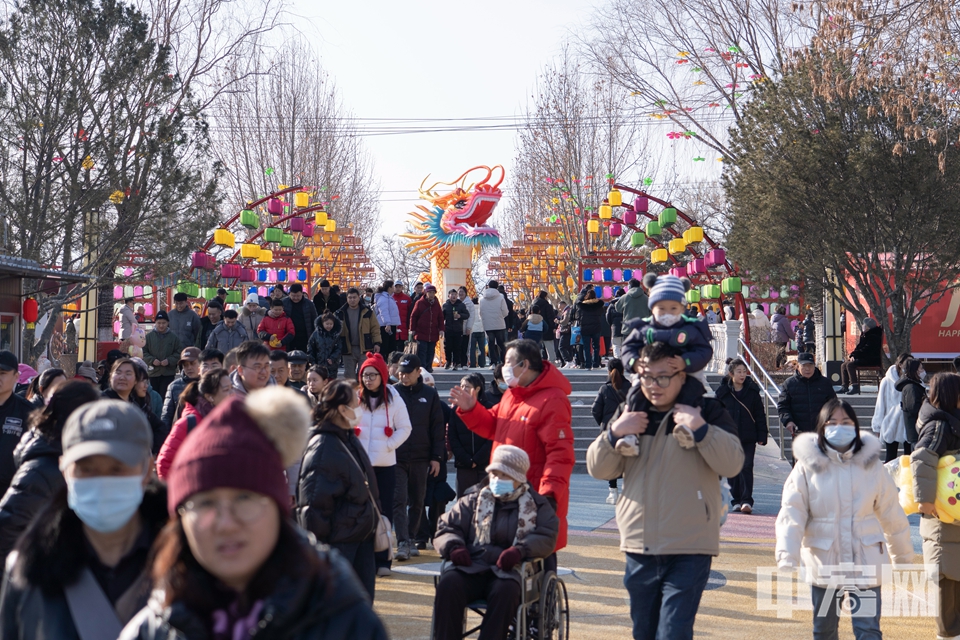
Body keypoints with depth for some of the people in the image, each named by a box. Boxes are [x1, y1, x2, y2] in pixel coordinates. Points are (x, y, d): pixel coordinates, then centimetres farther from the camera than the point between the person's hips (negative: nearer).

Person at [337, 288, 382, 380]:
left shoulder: (367, 312, 3)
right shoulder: (341, 313, 5)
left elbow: (375, 328, 3)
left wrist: (377, 343, -7)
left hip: (364, 348, -2)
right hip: (348, 349, 2)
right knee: (349, 375, 7)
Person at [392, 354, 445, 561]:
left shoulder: (430, 394, 3)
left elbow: (437, 428, 4)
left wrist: (437, 457, 0)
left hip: (421, 458, 2)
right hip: (396, 458, -2)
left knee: (417, 502, 10)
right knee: (399, 501, -10)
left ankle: (410, 539, 23)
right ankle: (402, 542, -12)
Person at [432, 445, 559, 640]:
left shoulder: (536, 505, 17)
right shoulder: (474, 499, 22)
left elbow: (546, 537, 3)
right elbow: (446, 527, 18)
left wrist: (520, 550, -18)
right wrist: (454, 546, -7)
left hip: (509, 570, -2)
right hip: (471, 566, 2)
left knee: (506, 591, -38)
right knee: (448, 585, -31)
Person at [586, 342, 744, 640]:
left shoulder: (706, 412, -1)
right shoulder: (631, 412, 11)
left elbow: (732, 464, -13)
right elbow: (598, 468, 7)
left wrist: (700, 429, -26)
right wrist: (614, 433, -10)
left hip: (689, 551, -5)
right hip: (639, 548, 5)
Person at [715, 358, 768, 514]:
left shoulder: (752, 391, 1)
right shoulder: (723, 391, 1)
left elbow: (760, 415, 4)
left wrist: (762, 436, -1)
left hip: (748, 438, -1)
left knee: (747, 468, -7)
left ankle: (747, 501, -9)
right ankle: (736, 500, 16)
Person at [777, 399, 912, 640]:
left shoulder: (871, 464, -1)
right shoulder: (807, 466, -7)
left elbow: (892, 515, 7)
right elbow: (791, 515, -12)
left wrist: (904, 557, 14)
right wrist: (787, 559, -24)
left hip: (865, 564, 0)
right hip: (823, 563, 0)